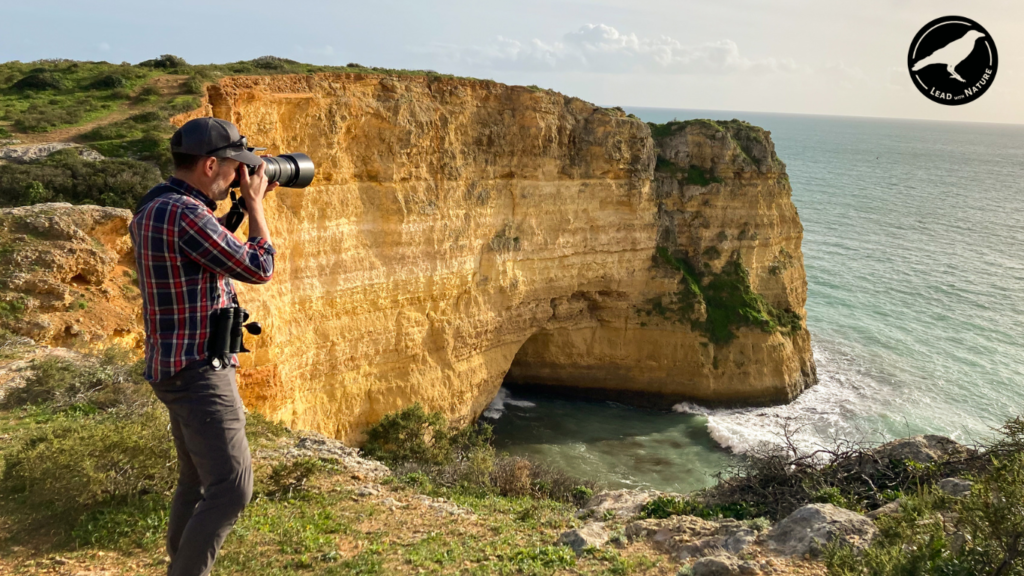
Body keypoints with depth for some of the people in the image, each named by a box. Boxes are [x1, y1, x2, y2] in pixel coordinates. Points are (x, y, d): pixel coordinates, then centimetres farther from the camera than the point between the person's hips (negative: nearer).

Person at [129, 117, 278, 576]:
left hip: (180, 368, 11)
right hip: (199, 372, -11)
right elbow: (259, 268, -14)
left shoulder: (154, 206, 10)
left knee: (198, 482, 19)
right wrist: (254, 202, -2)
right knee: (232, 489, -8)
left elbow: (223, 256, 23)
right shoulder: (186, 215, -22)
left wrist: (247, 205, 16)